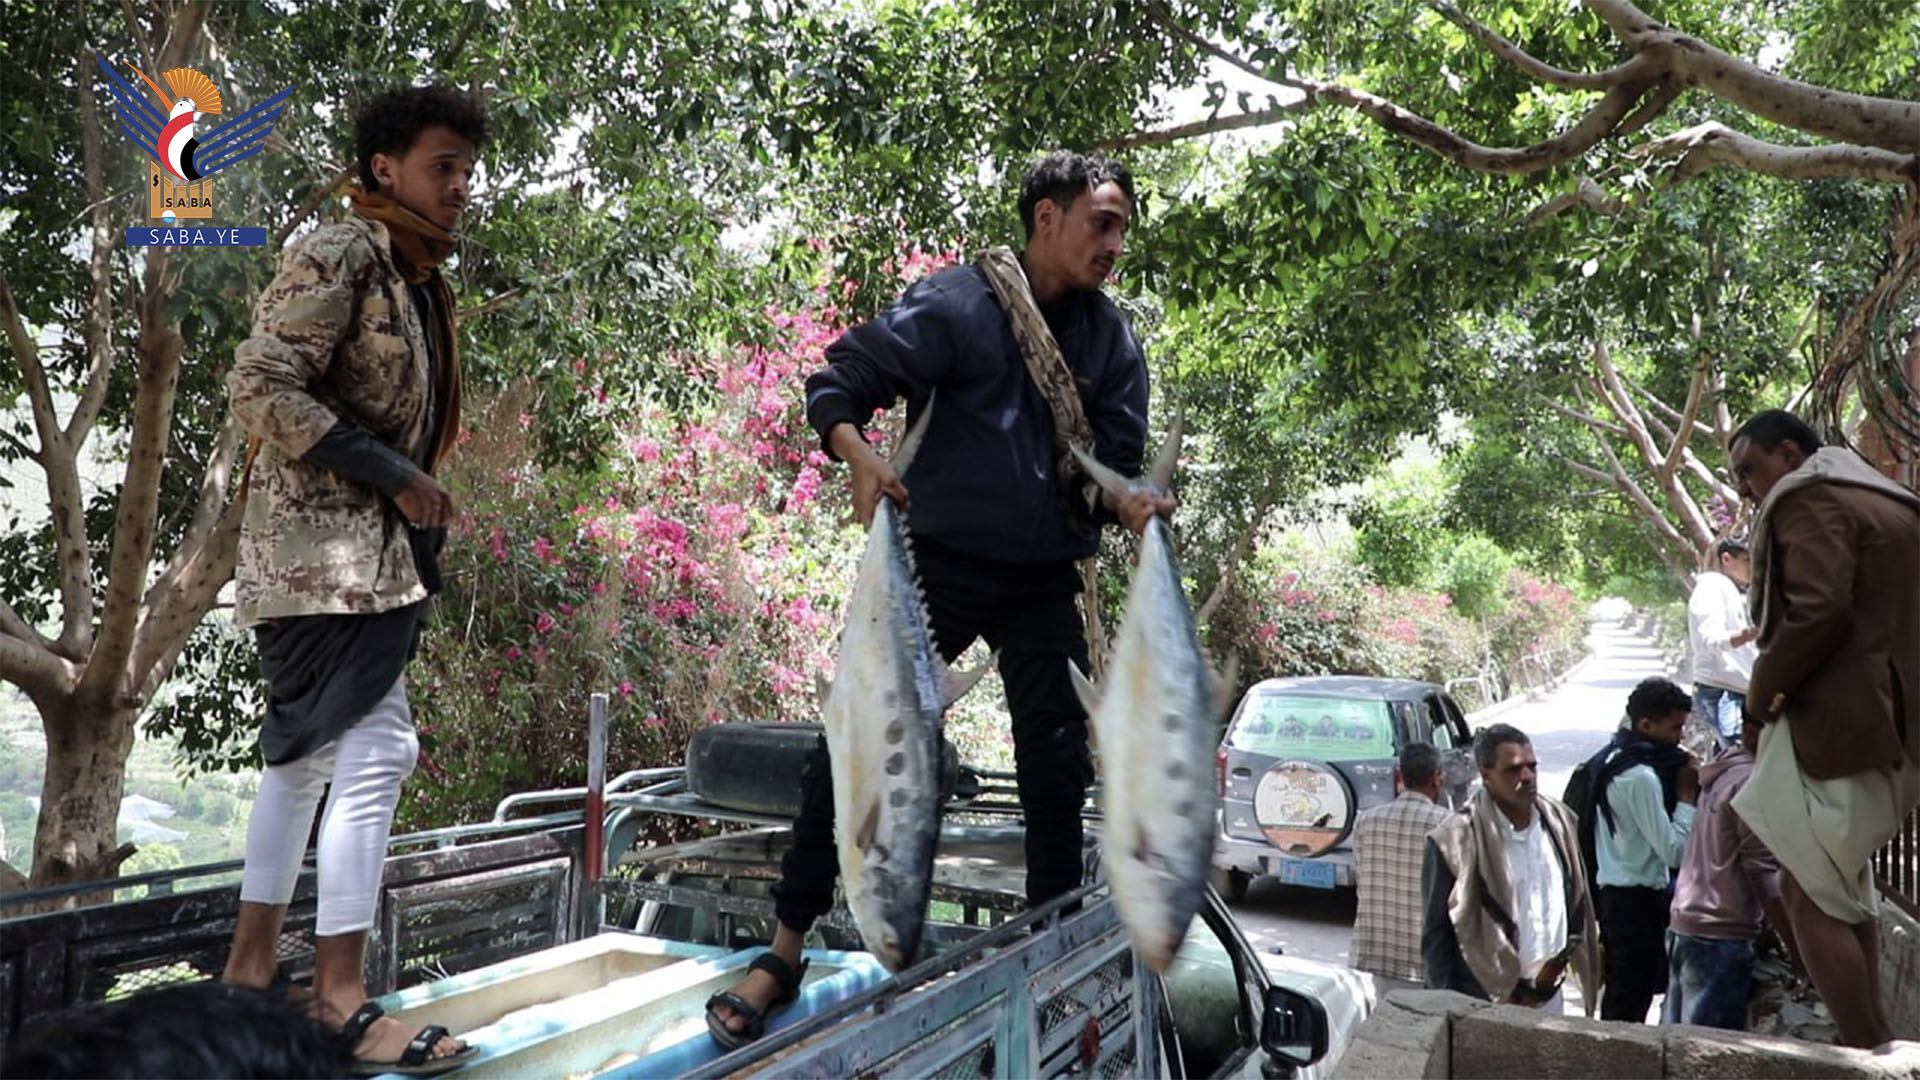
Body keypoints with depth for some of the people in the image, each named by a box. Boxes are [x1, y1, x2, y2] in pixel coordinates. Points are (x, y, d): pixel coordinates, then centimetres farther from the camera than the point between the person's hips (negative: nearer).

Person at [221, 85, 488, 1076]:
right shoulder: (339, 255, -10)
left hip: (368, 548, 10)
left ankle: (250, 968, 27)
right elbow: (260, 387, -19)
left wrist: (417, 497, 12)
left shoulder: (417, 280, 17)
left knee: (307, 752, 15)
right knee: (376, 751, -11)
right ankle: (340, 1000, -2)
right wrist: (394, 474, -19)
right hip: (324, 547, -10)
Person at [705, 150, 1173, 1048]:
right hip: (939, 562, -4)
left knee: (1058, 768, 7)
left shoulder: (1112, 341, 5)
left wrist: (1129, 504, -19)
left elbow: (1113, 459, 4)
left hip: (1046, 583, 4)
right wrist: (860, 457, -29)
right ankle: (783, 955, 10)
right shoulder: (952, 306, -8)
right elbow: (835, 386, -8)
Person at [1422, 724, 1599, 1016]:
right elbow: (1435, 935, -9)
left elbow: (1578, 902, 16)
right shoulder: (1456, 841, -14)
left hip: (1550, 998, 6)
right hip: (1487, 1003, -5)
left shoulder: (1558, 822, 4)